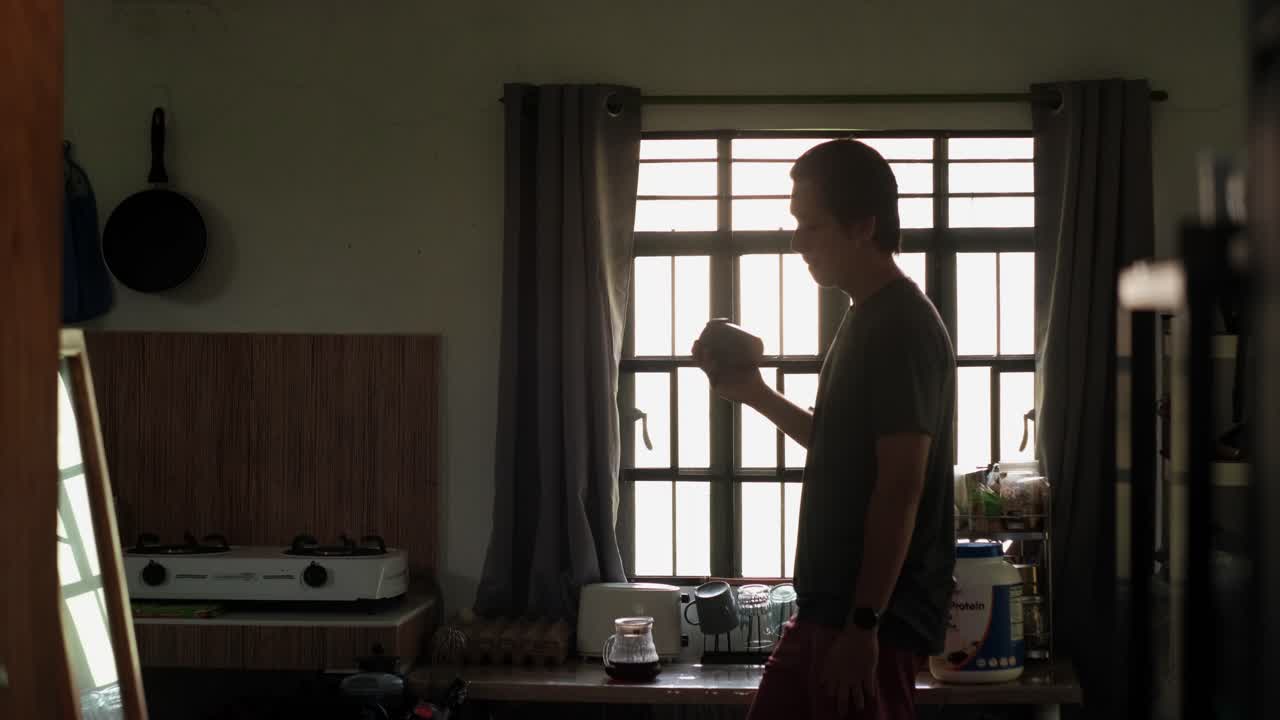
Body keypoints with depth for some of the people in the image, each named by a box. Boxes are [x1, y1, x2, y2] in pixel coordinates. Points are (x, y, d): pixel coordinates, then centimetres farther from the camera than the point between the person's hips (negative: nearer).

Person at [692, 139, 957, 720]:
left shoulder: (903, 328, -17)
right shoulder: (865, 319, 13)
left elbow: (901, 488, -22)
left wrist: (863, 625, -23)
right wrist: (753, 393, 15)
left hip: (876, 616, -10)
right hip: (827, 606, 10)